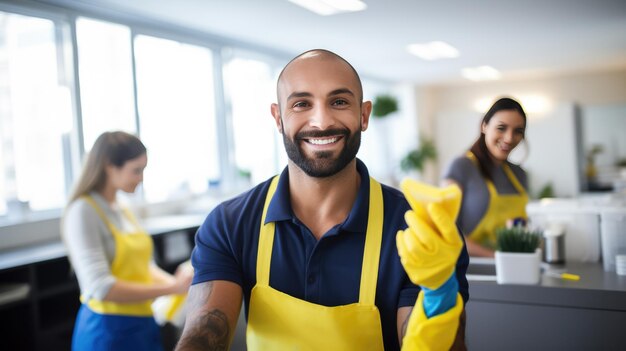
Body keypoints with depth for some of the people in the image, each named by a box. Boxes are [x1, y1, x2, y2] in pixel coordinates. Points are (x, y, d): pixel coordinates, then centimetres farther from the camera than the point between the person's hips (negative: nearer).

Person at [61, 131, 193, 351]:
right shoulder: (83, 211, -15)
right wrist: (172, 288, -20)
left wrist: (176, 281, -5)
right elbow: (101, 288, -22)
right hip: (108, 330, -7)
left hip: (143, 325, 7)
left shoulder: (122, 210, 7)